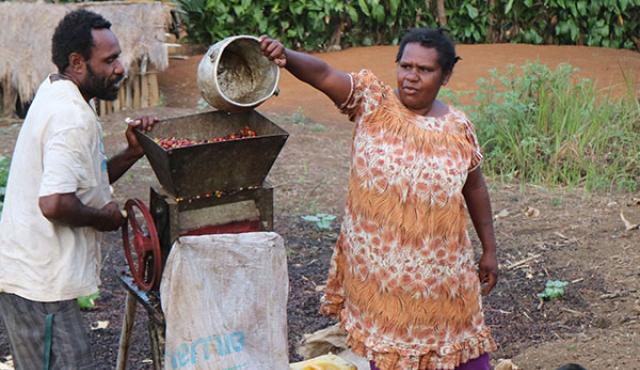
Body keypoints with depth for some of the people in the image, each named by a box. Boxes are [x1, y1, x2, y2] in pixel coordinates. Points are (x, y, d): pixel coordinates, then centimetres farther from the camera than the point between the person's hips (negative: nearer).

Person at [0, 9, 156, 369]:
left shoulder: (54, 94, 12)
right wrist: (102, 217, -13)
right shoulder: (73, 118, -21)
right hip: (39, 285, -10)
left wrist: (132, 153, 5)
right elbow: (54, 203, -31)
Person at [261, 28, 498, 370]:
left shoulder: (458, 129, -2)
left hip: (440, 266, 2)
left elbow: (475, 189, 8)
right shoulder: (372, 102, -8)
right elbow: (323, 74, -23)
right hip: (377, 262, -1)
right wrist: (286, 57, -43)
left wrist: (489, 250, 11)